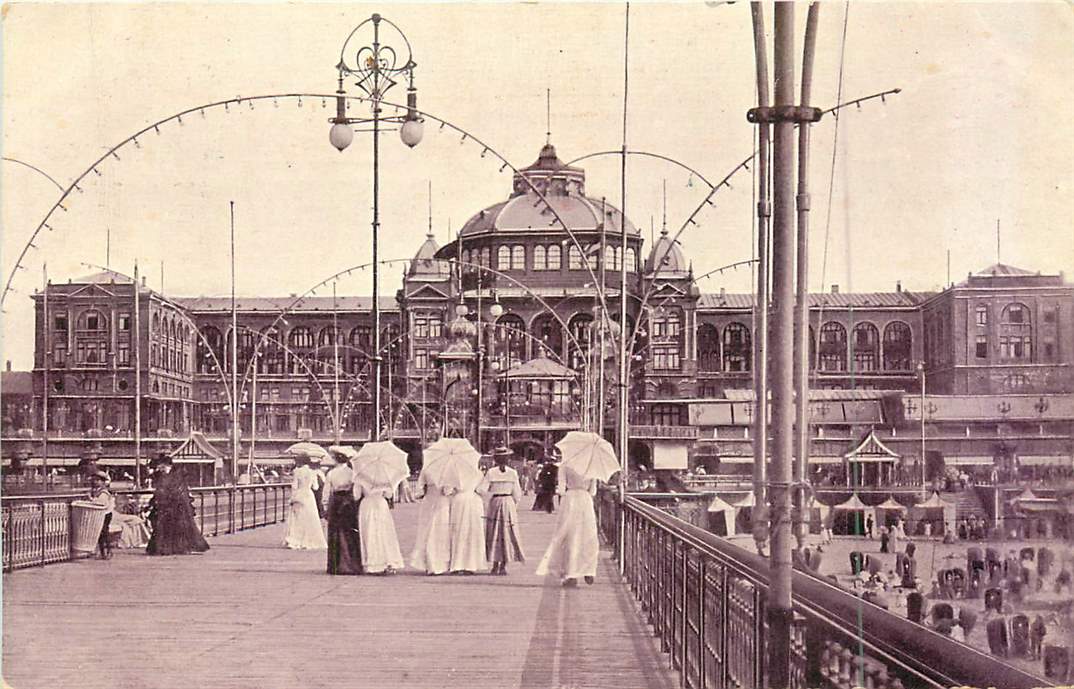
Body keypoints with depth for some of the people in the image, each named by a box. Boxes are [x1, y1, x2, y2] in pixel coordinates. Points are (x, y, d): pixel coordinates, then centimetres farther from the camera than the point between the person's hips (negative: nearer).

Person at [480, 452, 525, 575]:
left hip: (495, 502, -1)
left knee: (494, 534, 7)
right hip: (509, 502, 1)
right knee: (508, 534, 5)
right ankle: (503, 565, 3)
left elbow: (482, 489, -9)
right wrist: (514, 506, 15)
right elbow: (517, 493, 3)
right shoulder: (513, 473, -1)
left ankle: (495, 564, 5)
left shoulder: (491, 472, -6)